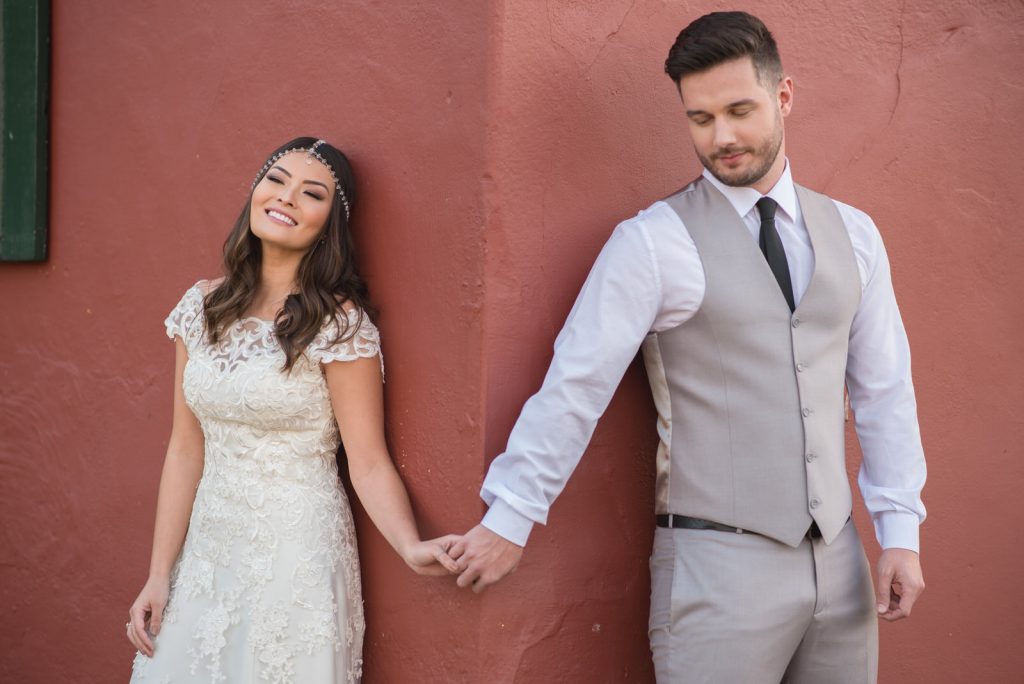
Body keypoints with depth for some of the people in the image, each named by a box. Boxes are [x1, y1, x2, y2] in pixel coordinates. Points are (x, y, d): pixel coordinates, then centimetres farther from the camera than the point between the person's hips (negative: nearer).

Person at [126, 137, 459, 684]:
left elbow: (368, 463, -14)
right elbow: (186, 448, 4)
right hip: (205, 551, 5)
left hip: (296, 556, -5)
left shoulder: (338, 323, -12)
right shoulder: (203, 307, 2)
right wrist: (160, 575, 3)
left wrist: (410, 547, -32)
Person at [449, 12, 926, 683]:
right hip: (717, 565, -5)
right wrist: (508, 521, -6)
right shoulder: (653, 242, -9)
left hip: (838, 559, 5)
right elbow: (574, 386, -9)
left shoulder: (853, 234, 6)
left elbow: (884, 389, 9)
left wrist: (900, 531, 4)